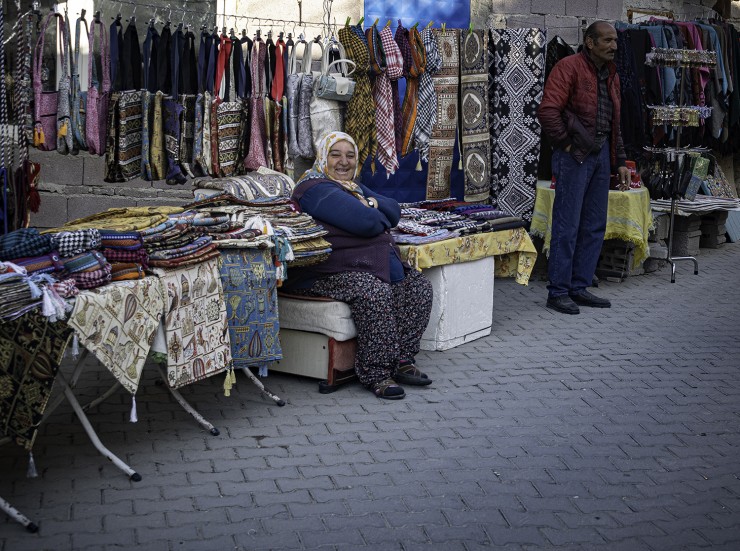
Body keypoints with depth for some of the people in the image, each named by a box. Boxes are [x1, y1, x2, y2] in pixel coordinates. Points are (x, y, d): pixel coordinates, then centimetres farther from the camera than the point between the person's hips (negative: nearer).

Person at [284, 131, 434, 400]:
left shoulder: (354, 187, 22)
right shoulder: (316, 189, -11)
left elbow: (393, 210, 11)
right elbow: (366, 222, -22)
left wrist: (371, 204, -9)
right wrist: (378, 216, 2)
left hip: (372, 265, 10)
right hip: (327, 273, -10)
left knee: (419, 287, -6)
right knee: (375, 292, -34)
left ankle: (401, 360, -3)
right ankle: (375, 373, -24)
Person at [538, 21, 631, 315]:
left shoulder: (610, 74, 18)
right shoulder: (569, 67, -9)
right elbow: (547, 111, -18)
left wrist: (620, 161, 18)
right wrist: (567, 143, -14)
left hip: (601, 155, 8)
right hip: (574, 156, -8)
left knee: (594, 227, 10)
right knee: (567, 226, -5)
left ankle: (579, 288, 19)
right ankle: (558, 292, 3)